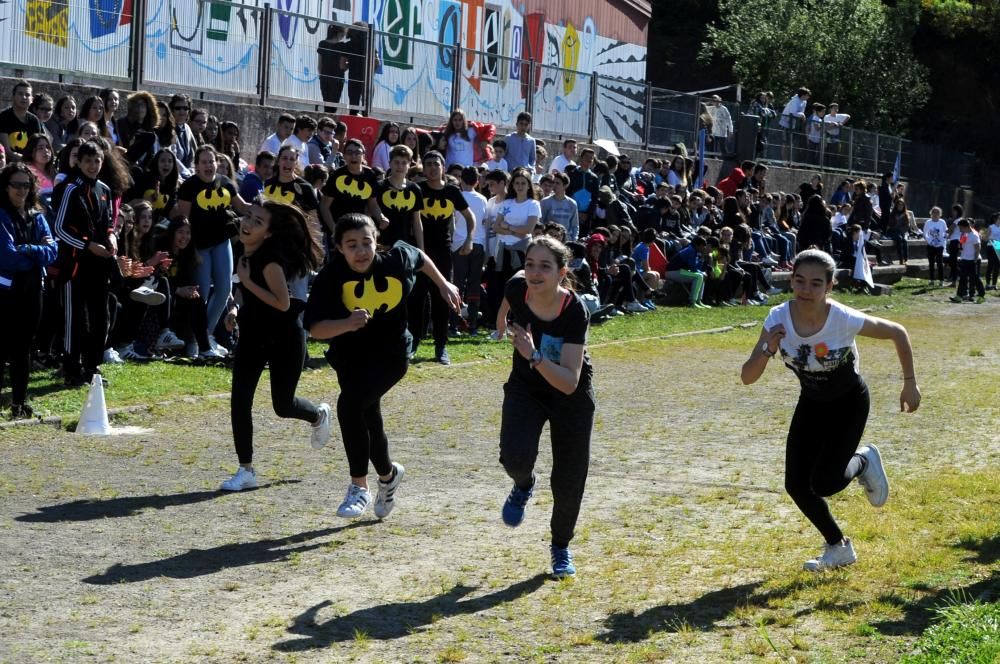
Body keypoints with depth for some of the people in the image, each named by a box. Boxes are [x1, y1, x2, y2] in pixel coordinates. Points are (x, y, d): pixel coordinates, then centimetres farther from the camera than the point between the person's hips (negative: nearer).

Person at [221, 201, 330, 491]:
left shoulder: (271, 258, -24)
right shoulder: (247, 252, -1)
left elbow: (283, 303, -28)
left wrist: (247, 282, -26)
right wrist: (238, 309, 9)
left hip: (284, 339, -7)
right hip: (253, 336, 7)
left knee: (283, 405, 5)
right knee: (239, 403, -4)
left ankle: (319, 415, 41)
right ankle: (245, 471, 4)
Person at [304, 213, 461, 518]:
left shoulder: (397, 259, -15)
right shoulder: (331, 277, -20)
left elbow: (420, 258, 10)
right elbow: (315, 328, -26)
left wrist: (444, 285, 17)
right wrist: (347, 323, -42)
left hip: (390, 354, -2)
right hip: (350, 357, 2)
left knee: (350, 404, -25)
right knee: (367, 416, 15)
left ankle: (359, 486, -13)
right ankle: (387, 474, 46)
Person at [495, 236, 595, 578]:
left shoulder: (575, 312, -32)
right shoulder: (517, 288, -23)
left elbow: (569, 382, -36)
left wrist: (534, 355, -48)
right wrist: (501, 321, 24)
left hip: (571, 395, -2)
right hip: (526, 387, 2)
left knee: (569, 479, 4)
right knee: (515, 457, -23)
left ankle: (561, 546, 31)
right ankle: (524, 485, 14)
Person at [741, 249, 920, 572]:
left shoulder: (844, 320, -31)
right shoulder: (778, 319, -23)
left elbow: (898, 333, -14)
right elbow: (747, 378, -21)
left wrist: (910, 383, -8)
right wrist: (768, 350, -40)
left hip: (849, 403, -4)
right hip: (811, 403, 4)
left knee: (824, 483, -16)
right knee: (796, 485, -2)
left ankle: (863, 462, 18)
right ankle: (839, 548, 22)